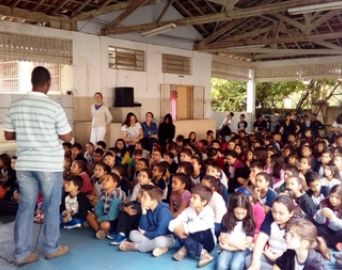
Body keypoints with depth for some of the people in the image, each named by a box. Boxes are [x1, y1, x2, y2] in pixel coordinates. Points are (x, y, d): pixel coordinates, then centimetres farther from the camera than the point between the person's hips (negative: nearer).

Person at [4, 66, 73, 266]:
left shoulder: (15, 106, 1)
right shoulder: (54, 108, -12)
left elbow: (9, 135, 9)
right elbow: (67, 137, -6)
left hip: (24, 164, 4)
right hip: (50, 165, -4)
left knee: (26, 206, 11)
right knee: (52, 207, 10)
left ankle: (22, 253, 18)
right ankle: (51, 248, 24)